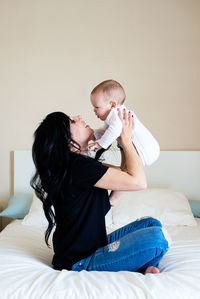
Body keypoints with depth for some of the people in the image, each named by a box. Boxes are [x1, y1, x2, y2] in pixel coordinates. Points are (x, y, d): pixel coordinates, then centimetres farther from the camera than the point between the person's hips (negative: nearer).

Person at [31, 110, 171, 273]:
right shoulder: (79, 166, -24)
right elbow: (139, 181, -24)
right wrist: (126, 139, -11)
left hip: (93, 246, 10)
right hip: (79, 263, -10)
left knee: (151, 223, 11)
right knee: (157, 237, -23)